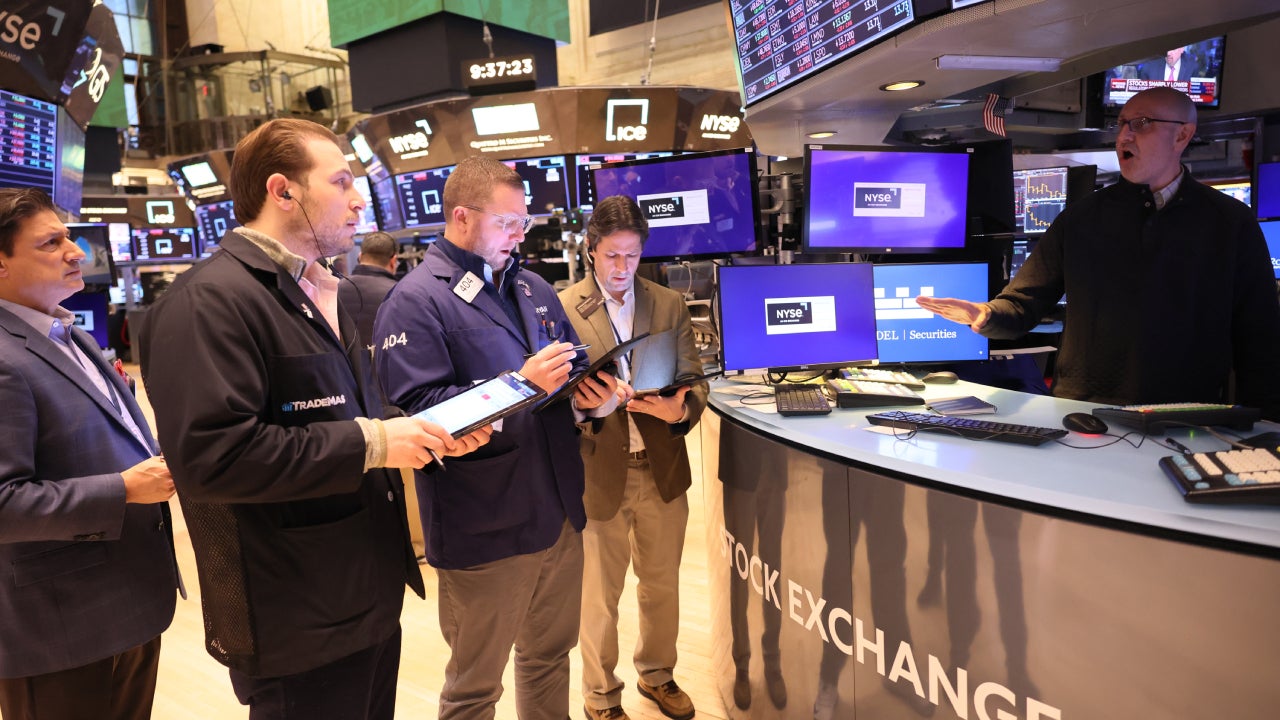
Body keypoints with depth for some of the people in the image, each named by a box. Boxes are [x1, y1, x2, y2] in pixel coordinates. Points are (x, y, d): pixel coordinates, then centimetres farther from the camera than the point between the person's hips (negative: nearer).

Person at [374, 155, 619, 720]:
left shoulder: (533, 289, 13)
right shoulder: (415, 302, -11)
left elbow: (574, 369, 16)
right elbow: (417, 409, -21)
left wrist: (591, 396, -7)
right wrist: (521, 383, -26)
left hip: (559, 516, 7)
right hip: (484, 529, -7)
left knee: (550, 657, 23)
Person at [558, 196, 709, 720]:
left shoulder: (670, 304, 5)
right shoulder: (562, 309, -6)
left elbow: (694, 379, 3)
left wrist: (681, 409, -19)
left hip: (662, 468, 3)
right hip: (599, 472, -3)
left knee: (662, 582, 18)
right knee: (600, 593, 11)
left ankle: (657, 674, 42)